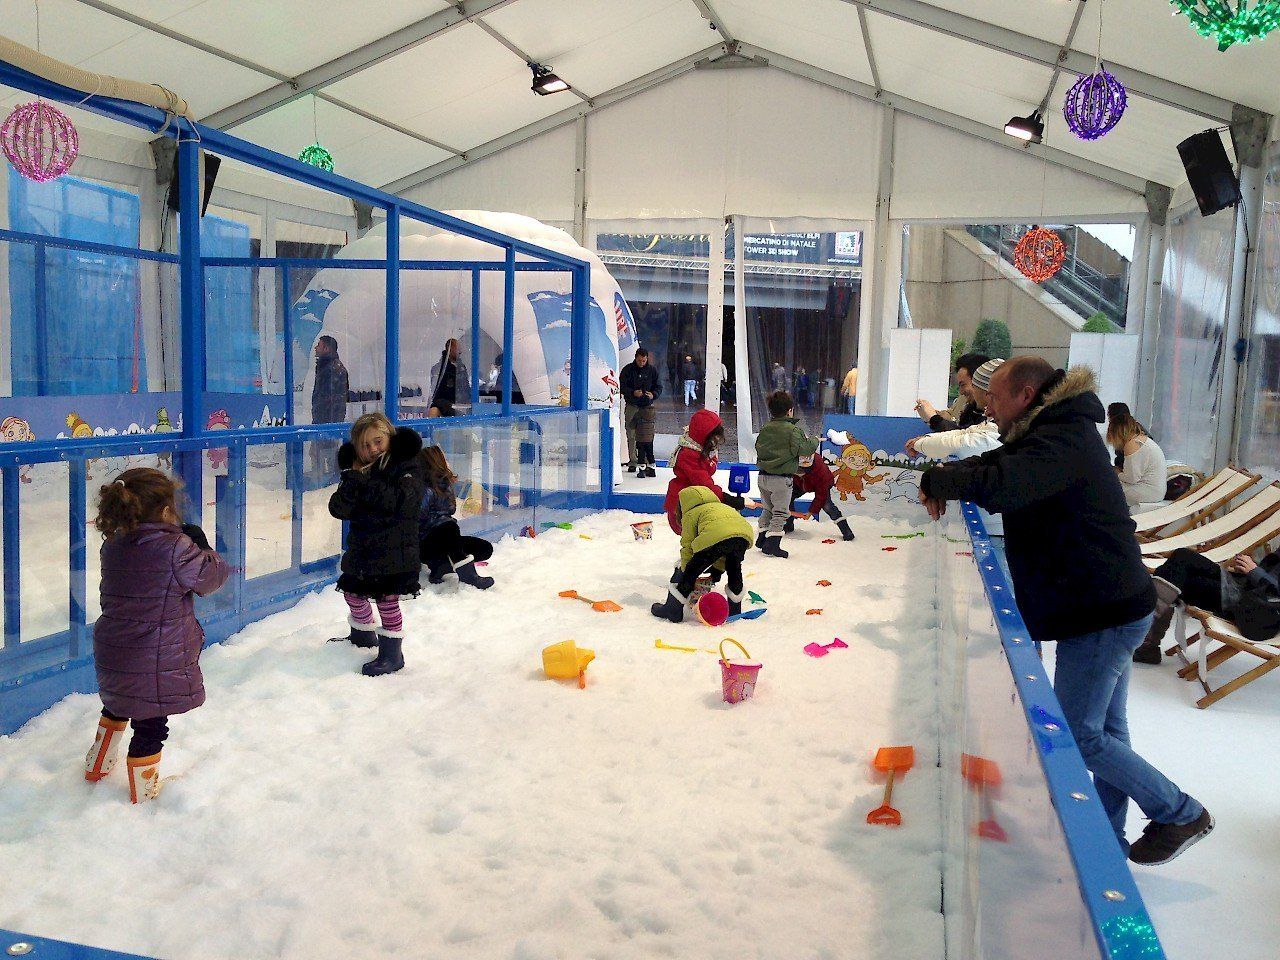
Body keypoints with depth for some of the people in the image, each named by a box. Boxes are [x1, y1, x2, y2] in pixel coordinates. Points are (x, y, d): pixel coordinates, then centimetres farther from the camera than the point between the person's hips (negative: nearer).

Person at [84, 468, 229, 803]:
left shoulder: (114, 546, -2)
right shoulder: (176, 549, -24)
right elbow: (214, 575, -12)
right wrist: (200, 544, 2)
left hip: (113, 656, 7)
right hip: (156, 665, -7)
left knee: (117, 708, 32)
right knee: (151, 726, 9)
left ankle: (96, 767, 52)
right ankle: (144, 795, 24)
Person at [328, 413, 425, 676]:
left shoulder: (407, 465, -11)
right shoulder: (358, 468, 5)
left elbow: (403, 501, -27)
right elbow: (338, 508, -4)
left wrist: (364, 483, -27)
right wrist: (351, 483, -22)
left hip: (394, 548, -7)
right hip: (361, 545, 7)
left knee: (387, 598, -6)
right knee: (353, 591, 21)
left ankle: (392, 653, 9)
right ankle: (364, 635, 46)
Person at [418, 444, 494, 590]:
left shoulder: (445, 486, 8)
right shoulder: (426, 491, -17)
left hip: (443, 542, 8)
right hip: (425, 544, -8)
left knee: (486, 548, -6)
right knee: (449, 527, -38)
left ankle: (439, 567, -14)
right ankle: (467, 574, -38)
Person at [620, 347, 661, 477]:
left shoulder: (652, 370, 4)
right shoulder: (627, 370, 1)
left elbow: (659, 387, 9)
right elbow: (621, 387, -1)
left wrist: (653, 395, -13)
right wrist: (633, 393, -18)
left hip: (647, 407, 0)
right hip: (631, 407, 0)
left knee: (647, 438, -5)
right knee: (631, 436, 4)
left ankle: (647, 464, -3)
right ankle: (633, 463, 12)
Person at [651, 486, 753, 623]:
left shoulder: (690, 514, 26)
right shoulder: (720, 506, 45)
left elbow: (687, 546, 20)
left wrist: (685, 569, 31)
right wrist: (719, 568, 44)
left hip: (716, 537, -6)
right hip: (745, 531, 6)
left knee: (691, 570, 11)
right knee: (734, 569, 32)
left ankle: (672, 609, 17)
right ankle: (735, 608, 39)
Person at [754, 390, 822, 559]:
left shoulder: (764, 429, 4)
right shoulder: (793, 430, -14)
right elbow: (804, 449, -13)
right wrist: (814, 440, 5)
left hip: (763, 477, 6)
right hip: (781, 479, -6)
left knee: (767, 509, 21)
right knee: (781, 512, 3)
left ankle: (762, 539, 26)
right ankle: (772, 544, -3)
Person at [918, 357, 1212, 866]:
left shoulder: (1063, 441, -21)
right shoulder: (1061, 432, 14)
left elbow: (999, 486, -37)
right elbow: (996, 464, 21)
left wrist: (936, 480, -19)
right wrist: (945, 480, 0)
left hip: (1101, 611, -10)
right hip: (1113, 604, 10)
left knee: (1076, 734, -2)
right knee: (1105, 728, 16)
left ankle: (1180, 813, 13)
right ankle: (1109, 842, 26)